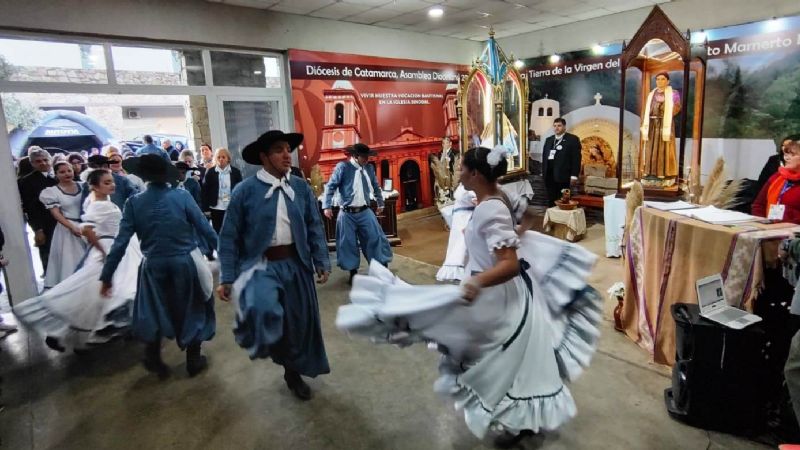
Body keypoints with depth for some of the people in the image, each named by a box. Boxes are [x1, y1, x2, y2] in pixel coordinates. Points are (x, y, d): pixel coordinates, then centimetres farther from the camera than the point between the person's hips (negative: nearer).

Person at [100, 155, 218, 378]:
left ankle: (154, 360, 36)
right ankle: (193, 360, 28)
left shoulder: (134, 203, -7)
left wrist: (107, 276, 1)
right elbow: (205, 229, -10)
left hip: (154, 267, 2)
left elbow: (120, 242, -7)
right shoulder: (182, 196, -12)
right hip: (186, 262, -1)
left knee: (154, 312, 22)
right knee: (192, 310, 16)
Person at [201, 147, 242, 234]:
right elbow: (204, 191, 0)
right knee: (217, 233, 8)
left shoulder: (235, 172, 2)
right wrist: (206, 209, -4)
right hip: (216, 208, 0)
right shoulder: (210, 172, 0)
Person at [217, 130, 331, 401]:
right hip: (260, 265, -4)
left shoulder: (301, 188, 4)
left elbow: (315, 227, 8)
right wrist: (227, 278, -8)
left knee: (300, 320, 13)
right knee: (263, 310, -32)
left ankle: (293, 372, 38)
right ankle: (257, 341, 6)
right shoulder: (245, 191, -6)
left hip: (296, 264, 4)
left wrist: (322, 262, 1)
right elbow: (229, 237, -4)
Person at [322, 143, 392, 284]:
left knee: (376, 238, 2)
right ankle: (353, 271, 21)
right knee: (348, 243, 5)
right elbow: (330, 186, -5)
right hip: (347, 214, -3)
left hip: (365, 212, 3)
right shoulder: (343, 167, -7)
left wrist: (380, 203, 28)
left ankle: (383, 267, 16)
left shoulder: (369, 168, 7)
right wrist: (327, 206, -10)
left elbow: (376, 187, 21)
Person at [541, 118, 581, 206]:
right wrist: (543, 171, 11)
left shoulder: (573, 139, 0)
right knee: (551, 201, 8)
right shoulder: (548, 140, 19)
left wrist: (574, 175, -12)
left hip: (563, 176, -5)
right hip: (549, 176, 5)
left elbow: (576, 158, -6)